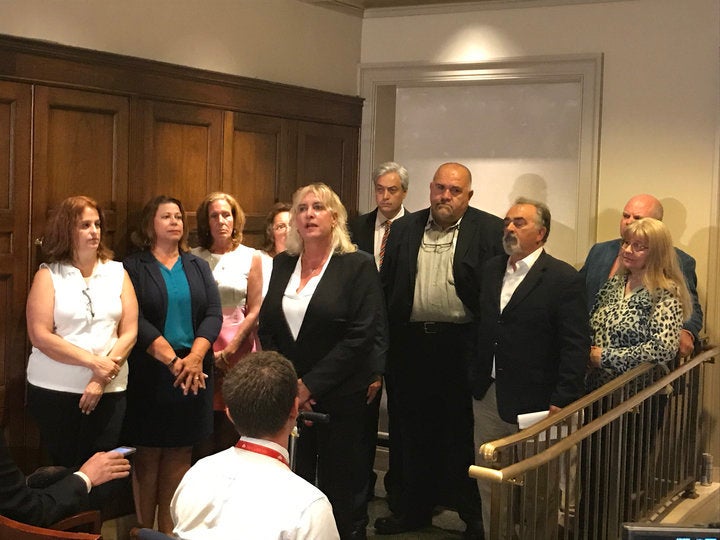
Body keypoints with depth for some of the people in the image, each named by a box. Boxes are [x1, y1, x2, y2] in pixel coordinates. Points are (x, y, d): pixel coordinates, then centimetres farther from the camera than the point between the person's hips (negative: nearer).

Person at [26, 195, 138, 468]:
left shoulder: (117, 272, 8)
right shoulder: (48, 275, 0)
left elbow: (129, 332, 2)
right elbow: (40, 336, -9)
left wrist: (101, 380, -9)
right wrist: (93, 361, -16)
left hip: (109, 391, 2)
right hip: (54, 392, -2)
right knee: (64, 470, 4)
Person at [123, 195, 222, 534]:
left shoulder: (198, 267, 13)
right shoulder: (133, 267, 0)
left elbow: (213, 314, 2)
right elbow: (136, 320, -10)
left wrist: (195, 357, -14)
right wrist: (172, 360, -17)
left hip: (193, 374, 3)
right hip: (149, 375, -3)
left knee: (180, 455, 5)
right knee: (148, 455, 1)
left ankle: (170, 530, 13)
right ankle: (144, 531, 10)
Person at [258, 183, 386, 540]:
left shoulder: (358, 265, -5)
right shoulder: (282, 264, 10)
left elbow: (363, 335, -13)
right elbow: (266, 328, 10)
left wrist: (309, 385, -14)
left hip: (340, 397, -4)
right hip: (288, 398, 4)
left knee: (340, 488, 4)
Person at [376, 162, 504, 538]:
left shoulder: (490, 231, -3)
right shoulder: (404, 229, 10)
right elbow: (386, 286, 9)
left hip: (463, 344, -4)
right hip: (411, 342, 4)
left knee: (465, 432, 2)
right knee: (414, 431, 13)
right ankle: (414, 510, 28)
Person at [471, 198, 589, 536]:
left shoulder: (564, 279, -10)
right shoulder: (491, 269, 10)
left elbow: (575, 346, -14)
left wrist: (563, 401, -18)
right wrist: (476, 379, 10)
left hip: (533, 404, -6)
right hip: (487, 396, 6)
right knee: (488, 486, 14)